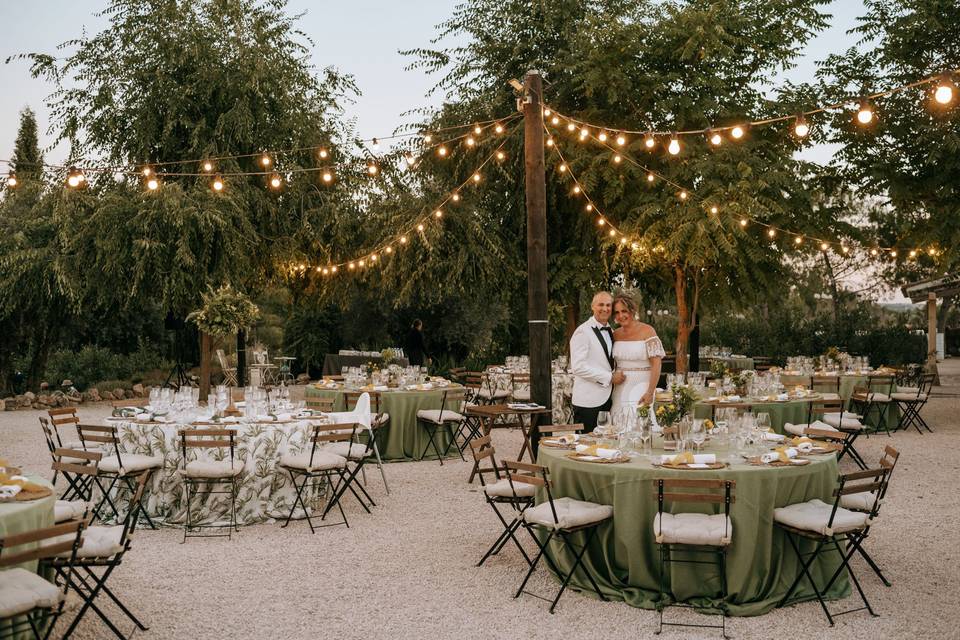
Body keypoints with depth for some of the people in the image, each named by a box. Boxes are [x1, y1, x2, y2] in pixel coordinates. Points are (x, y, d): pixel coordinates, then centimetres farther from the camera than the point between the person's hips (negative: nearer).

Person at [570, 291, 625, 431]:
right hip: (588, 400, -8)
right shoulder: (583, 332, -9)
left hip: (607, 398, 8)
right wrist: (610, 377, -15)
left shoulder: (611, 332, 17)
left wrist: (617, 375, 8)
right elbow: (578, 367, -16)